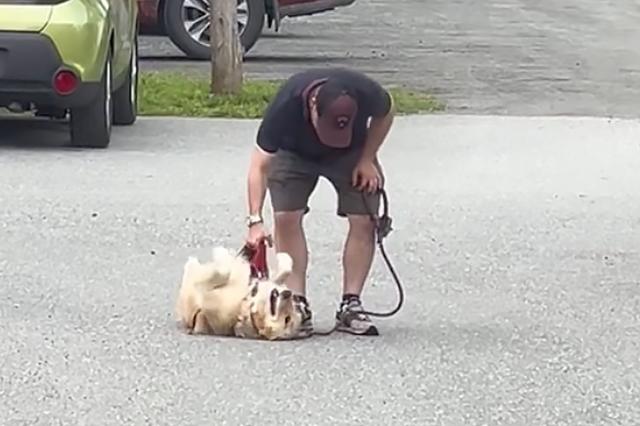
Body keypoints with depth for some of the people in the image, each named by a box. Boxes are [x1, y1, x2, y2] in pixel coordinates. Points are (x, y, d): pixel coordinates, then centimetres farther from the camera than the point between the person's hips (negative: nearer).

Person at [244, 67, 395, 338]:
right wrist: (255, 221, -41)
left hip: (351, 153, 1)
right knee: (286, 217, -18)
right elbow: (259, 166, -33)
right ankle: (298, 305, -13)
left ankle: (350, 305, -5)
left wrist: (367, 159, -14)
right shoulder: (285, 106, -40)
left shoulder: (366, 94, -36)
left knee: (364, 221, -12)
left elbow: (385, 114, -9)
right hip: (294, 153, -1)